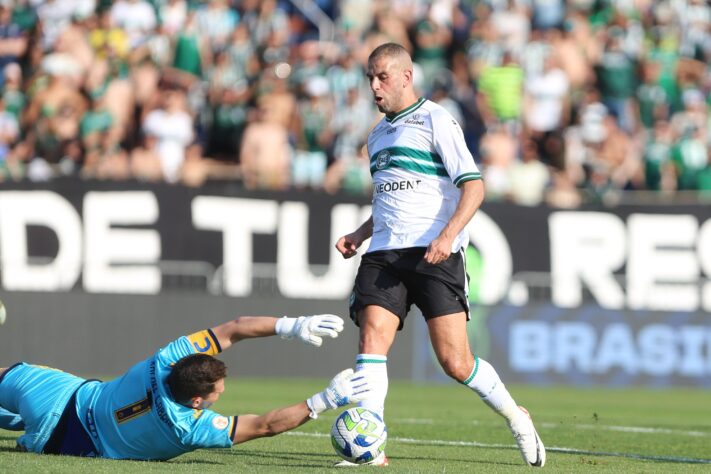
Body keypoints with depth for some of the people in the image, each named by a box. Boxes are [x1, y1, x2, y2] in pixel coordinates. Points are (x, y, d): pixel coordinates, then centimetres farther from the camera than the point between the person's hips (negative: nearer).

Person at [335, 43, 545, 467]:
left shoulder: (435, 120, -2)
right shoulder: (378, 135, 22)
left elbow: (474, 185, -9)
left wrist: (448, 234, -23)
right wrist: (360, 234, 17)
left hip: (433, 253, -6)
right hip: (384, 255, 6)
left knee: (455, 362, -8)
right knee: (372, 339, -15)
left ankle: (515, 417, 17)